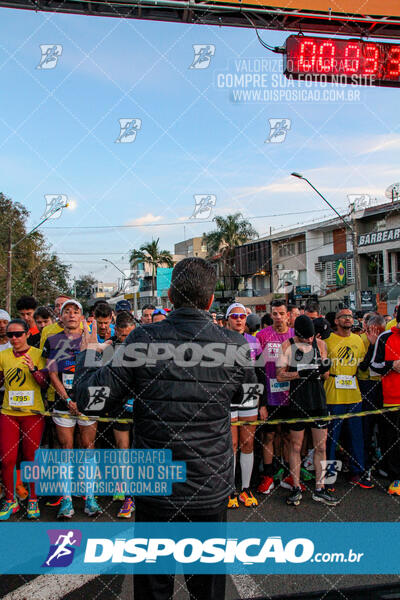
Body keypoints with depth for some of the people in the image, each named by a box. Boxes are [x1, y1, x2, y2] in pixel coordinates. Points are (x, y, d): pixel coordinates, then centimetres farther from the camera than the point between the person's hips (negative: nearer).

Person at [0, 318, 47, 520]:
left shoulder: (37, 354, -2)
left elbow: (44, 384, -6)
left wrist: (33, 369, -21)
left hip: (33, 413, -2)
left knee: (32, 457, 4)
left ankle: (33, 499, 20)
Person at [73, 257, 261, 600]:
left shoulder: (142, 340, -17)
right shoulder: (235, 345, -13)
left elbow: (89, 398, -10)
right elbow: (250, 397, 6)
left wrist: (87, 355, 10)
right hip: (211, 491, 1)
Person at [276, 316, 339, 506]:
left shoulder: (320, 344, 6)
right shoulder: (287, 346, -3)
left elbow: (325, 375, 10)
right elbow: (280, 375, -6)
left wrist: (324, 369, -13)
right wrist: (301, 373, -19)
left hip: (319, 399, 3)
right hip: (297, 400, -3)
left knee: (321, 447, 7)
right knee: (296, 446, 6)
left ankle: (319, 489, 20)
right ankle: (296, 488, 20)